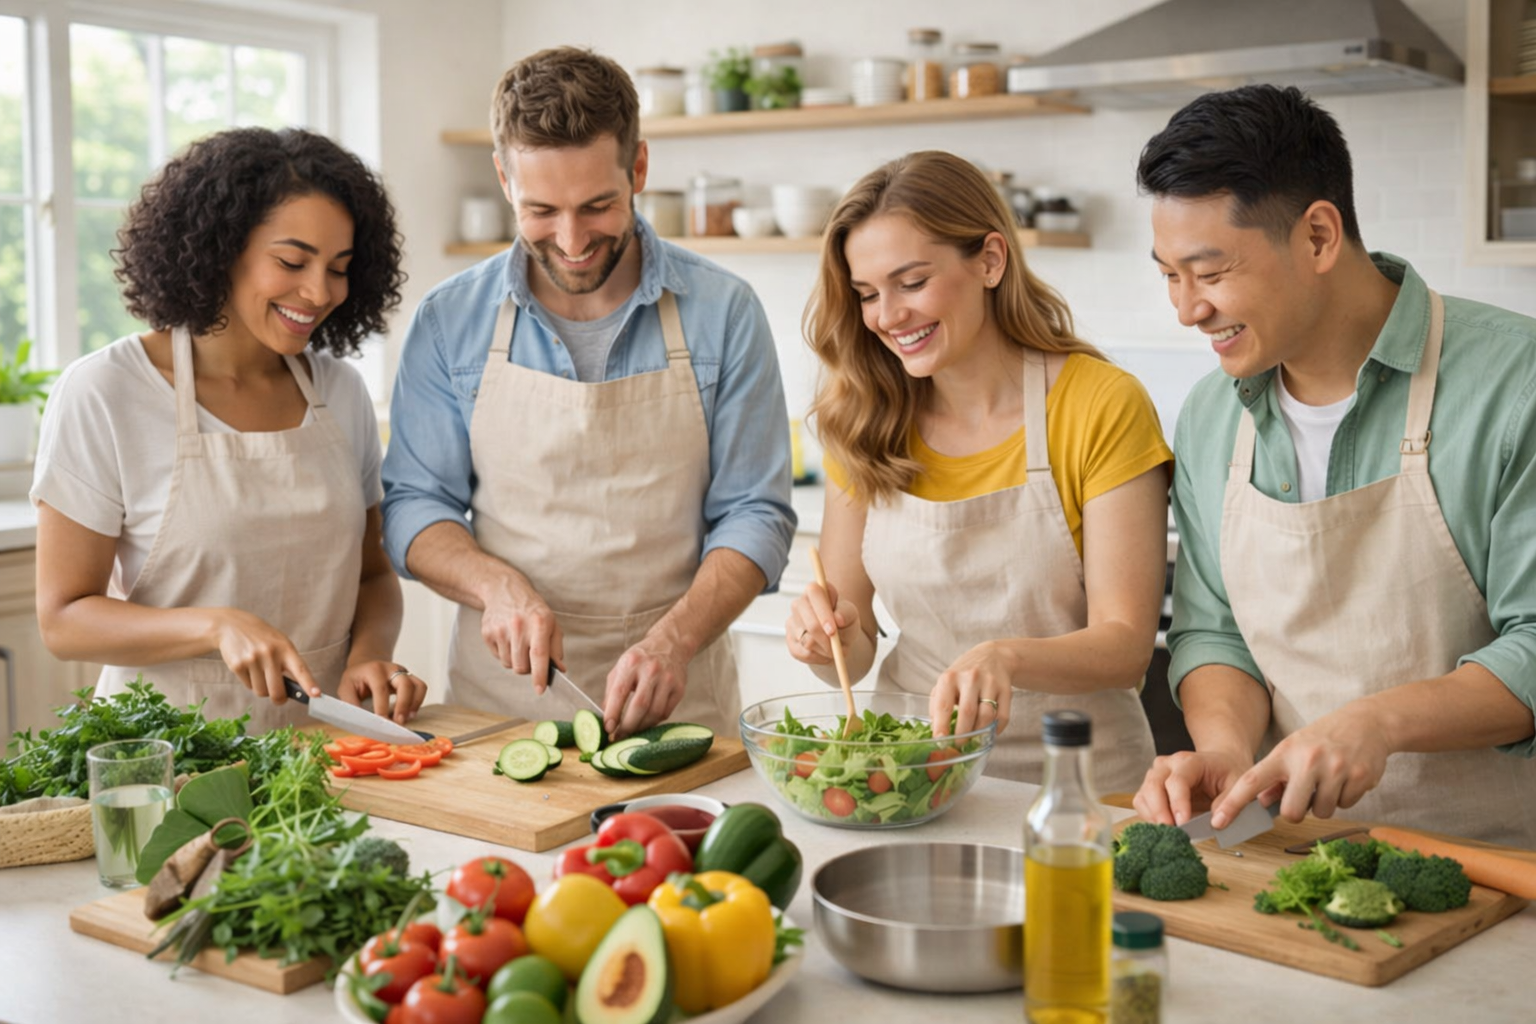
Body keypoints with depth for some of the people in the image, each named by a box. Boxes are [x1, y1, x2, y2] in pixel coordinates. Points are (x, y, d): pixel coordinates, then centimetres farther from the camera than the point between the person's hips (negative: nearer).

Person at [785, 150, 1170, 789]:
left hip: (1072, 779, -4)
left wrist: (1006, 657, -28)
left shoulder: (1101, 405, -7)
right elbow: (855, 655, 8)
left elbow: (1126, 645, -10)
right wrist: (829, 636, -14)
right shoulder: (865, 422, 5)